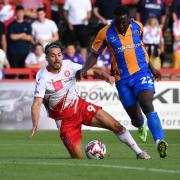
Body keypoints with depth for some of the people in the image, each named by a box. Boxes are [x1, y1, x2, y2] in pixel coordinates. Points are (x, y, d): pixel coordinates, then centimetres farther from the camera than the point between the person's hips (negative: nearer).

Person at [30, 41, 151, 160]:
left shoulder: (68, 65, -7)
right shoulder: (43, 78, -21)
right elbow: (37, 103, -28)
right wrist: (35, 124, -44)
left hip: (80, 105, 4)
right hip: (65, 118, -4)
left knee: (116, 126, -5)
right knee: (78, 157, -10)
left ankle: (138, 152, 11)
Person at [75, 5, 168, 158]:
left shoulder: (138, 27, 0)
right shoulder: (105, 33, -7)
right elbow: (94, 55, 3)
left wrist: (151, 67, 23)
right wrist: (85, 69, -15)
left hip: (142, 72, 0)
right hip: (122, 79, 0)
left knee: (146, 104, -27)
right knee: (135, 117, 4)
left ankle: (160, 141, -39)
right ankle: (141, 127, 45)